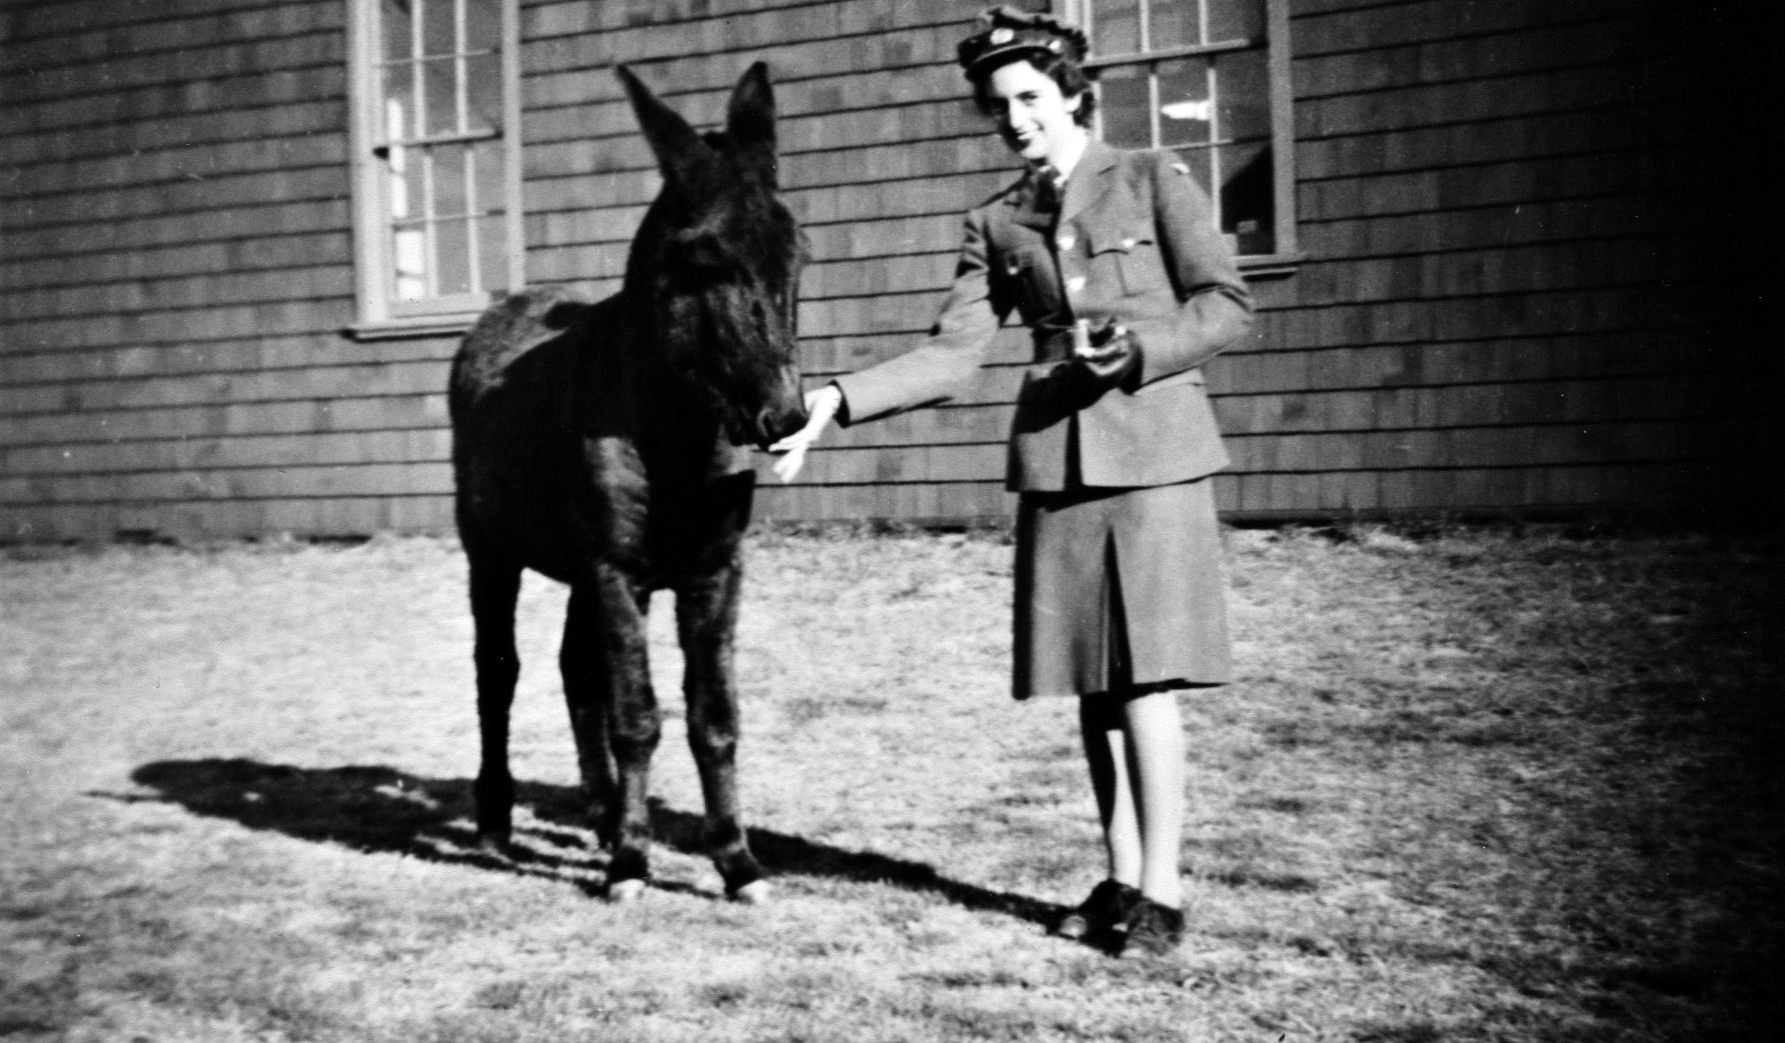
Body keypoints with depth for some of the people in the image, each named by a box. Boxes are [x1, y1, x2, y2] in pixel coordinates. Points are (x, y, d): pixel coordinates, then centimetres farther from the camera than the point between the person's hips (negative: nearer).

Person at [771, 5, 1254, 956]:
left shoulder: (1153, 180, 3)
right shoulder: (997, 225, 11)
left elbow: (1227, 303, 1)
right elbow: (951, 356, 3)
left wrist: (1137, 349, -16)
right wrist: (839, 401, -9)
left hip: (1153, 451, -4)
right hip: (1056, 460, 4)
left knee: (1144, 675, -7)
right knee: (1091, 681, 7)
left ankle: (1161, 891, 2)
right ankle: (1121, 878, 19)